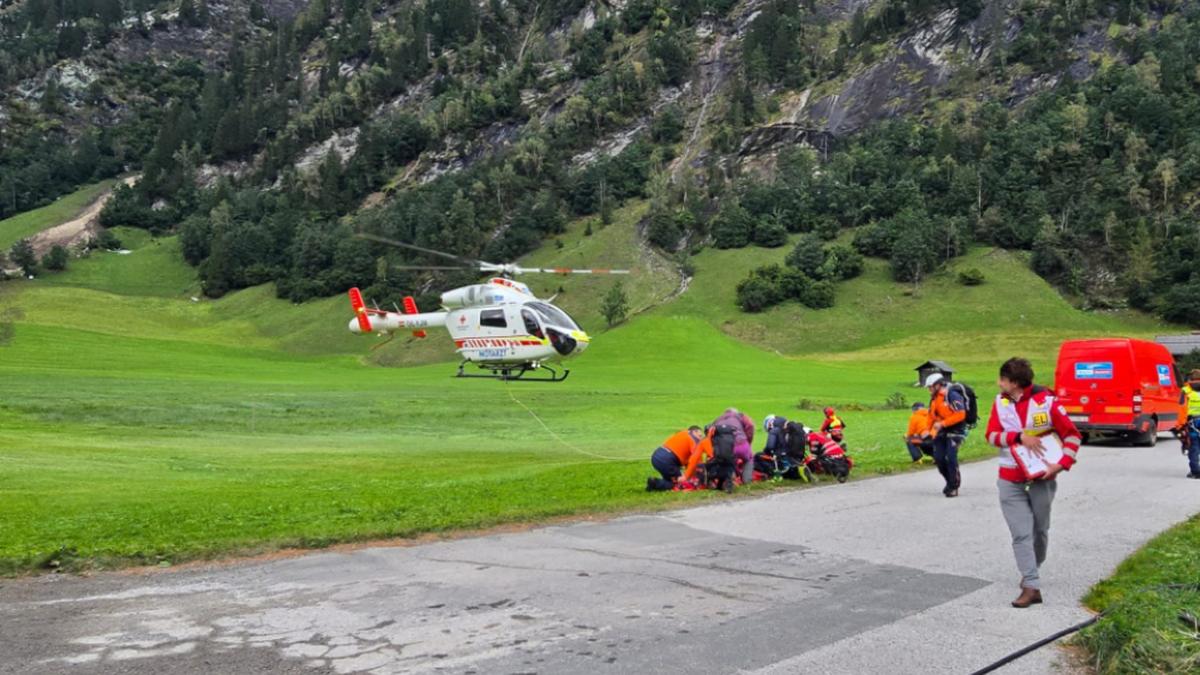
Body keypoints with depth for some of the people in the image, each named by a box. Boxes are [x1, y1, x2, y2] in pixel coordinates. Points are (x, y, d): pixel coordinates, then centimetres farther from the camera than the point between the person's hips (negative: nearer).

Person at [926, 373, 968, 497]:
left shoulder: (953, 395, -15)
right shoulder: (934, 399, 12)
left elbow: (960, 414, -21)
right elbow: (931, 415, 18)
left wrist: (942, 424, -23)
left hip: (955, 431, -8)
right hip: (941, 432, 8)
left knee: (951, 458, -15)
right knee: (938, 458, 2)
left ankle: (954, 487, -4)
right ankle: (950, 482, 22)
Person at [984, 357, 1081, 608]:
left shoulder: (1046, 402, -13)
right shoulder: (1000, 402, -2)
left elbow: (1072, 435, -7)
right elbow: (992, 435, -4)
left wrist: (1062, 464, -18)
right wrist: (1019, 437, -20)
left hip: (1042, 478, -1)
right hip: (1010, 481, 1)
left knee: (1040, 530, 15)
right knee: (1021, 533, -5)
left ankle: (1031, 571, 38)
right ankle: (1031, 586, -5)